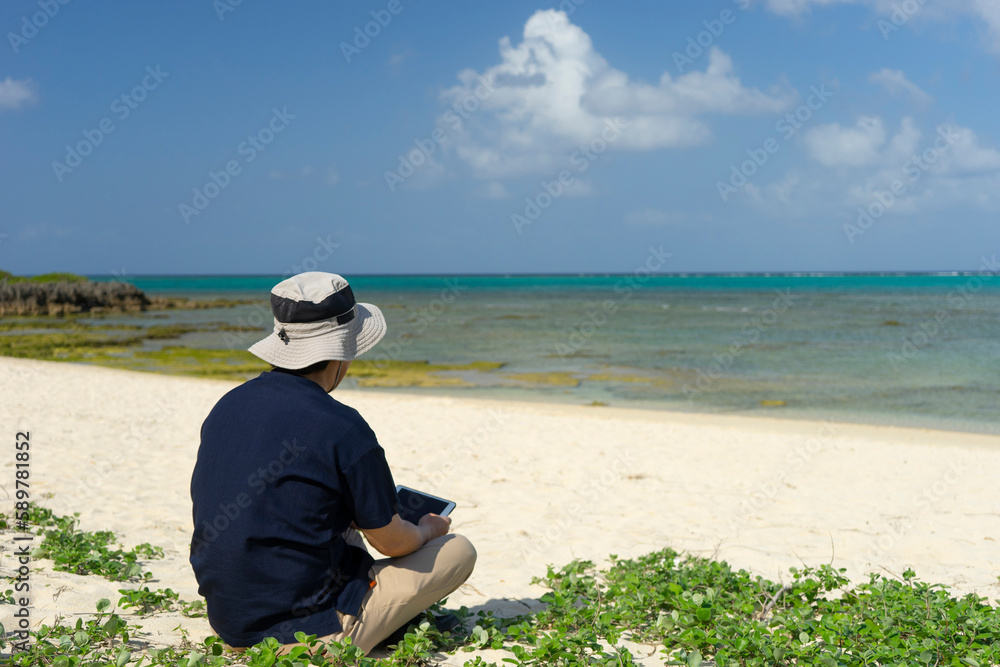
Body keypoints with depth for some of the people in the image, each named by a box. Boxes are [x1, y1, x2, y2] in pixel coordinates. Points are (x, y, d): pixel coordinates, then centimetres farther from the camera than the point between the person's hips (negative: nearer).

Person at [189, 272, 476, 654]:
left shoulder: (227, 406, 2)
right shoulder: (342, 428, -20)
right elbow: (391, 542, -8)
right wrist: (427, 529, 16)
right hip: (308, 632, -7)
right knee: (459, 550, 6)